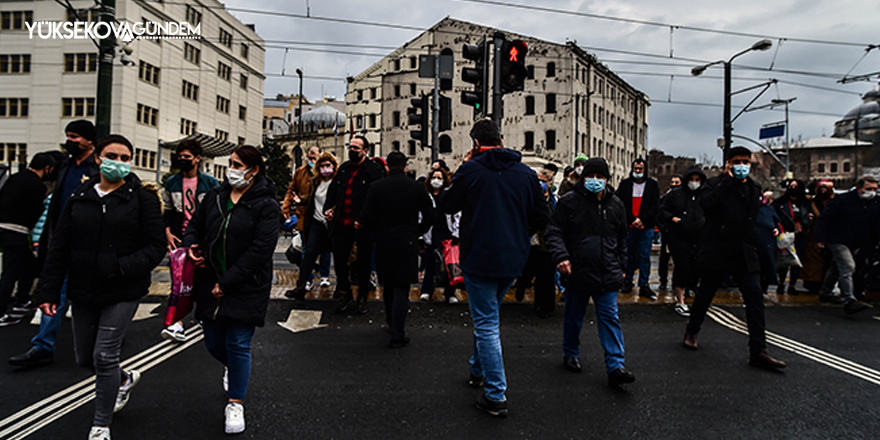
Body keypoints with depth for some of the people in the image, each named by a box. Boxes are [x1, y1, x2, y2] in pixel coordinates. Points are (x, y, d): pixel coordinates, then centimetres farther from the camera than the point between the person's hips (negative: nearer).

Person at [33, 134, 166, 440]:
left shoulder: (142, 197, -6)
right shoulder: (79, 198, 6)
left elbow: (155, 247, -8)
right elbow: (59, 248, 7)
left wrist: (123, 268, -21)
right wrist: (49, 291, 2)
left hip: (123, 293, -5)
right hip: (83, 292, 5)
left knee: (104, 356, -4)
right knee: (85, 358, 15)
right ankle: (125, 380, 46)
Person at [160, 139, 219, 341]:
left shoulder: (210, 183, 0)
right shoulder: (172, 182, 8)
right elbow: (168, 211, 15)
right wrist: (167, 232, 1)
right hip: (179, 239, 2)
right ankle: (178, 323, 4)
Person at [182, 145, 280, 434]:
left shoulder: (266, 205, -12)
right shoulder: (215, 196, 5)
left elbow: (260, 250, -18)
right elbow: (195, 225, 18)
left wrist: (227, 283, -18)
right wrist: (191, 246, -5)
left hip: (246, 289, -5)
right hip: (210, 285, 5)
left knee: (238, 345, 0)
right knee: (213, 343, 15)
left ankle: (235, 403, 20)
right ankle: (233, 368, 49)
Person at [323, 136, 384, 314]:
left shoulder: (374, 171, -7)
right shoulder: (343, 168, 12)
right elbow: (333, 190, 21)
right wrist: (328, 208, 6)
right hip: (342, 224, 5)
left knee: (363, 262, 8)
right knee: (339, 258, 9)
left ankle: (362, 297, 25)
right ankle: (344, 294, 26)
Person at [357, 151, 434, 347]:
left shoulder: (376, 187, -4)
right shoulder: (417, 187, -2)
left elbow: (367, 217, -8)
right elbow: (429, 216, 1)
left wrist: (360, 225, 13)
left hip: (384, 243, 2)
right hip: (407, 243, -1)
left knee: (388, 285, 19)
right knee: (402, 288, 1)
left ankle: (391, 322, 37)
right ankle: (397, 335, 0)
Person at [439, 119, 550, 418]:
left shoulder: (471, 170, -12)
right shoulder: (526, 173, 2)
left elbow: (447, 205, -1)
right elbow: (541, 216, 5)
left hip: (480, 258, -5)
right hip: (513, 260, 6)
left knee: (486, 324, 3)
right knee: (487, 316, 24)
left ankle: (496, 396, 7)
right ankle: (478, 370, 41)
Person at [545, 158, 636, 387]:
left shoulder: (616, 204, 8)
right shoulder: (569, 201, -5)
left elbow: (622, 239, 19)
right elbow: (554, 232, -5)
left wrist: (621, 267, 18)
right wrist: (561, 256, -19)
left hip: (607, 275, 3)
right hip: (577, 273, -2)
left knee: (610, 318, 2)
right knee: (574, 317, 13)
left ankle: (616, 367, 6)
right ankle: (570, 354, 33)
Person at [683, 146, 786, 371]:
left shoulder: (754, 188, 13)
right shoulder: (716, 183, -1)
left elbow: (754, 217, 18)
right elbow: (706, 203, -23)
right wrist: (728, 179, -17)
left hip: (744, 253, 4)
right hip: (716, 251, -4)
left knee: (755, 298, -4)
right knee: (705, 295, 7)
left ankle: (758, 351, 1)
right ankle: (691, 332, 30)